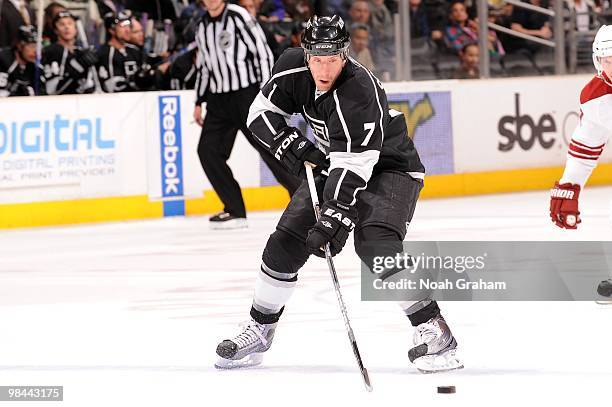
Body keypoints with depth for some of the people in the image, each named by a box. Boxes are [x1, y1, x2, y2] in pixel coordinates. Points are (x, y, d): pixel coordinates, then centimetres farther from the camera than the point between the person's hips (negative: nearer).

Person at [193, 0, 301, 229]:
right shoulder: (203, 28, 13)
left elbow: (263, 53, -11)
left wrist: (265, 92, -16)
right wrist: (199, 103, 18)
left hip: (247, 93, -7)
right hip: (218, 99, 7)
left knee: (268, 146, -8)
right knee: (208, 150, -5)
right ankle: (235, 211, 1)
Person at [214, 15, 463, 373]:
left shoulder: (360, 91, -34)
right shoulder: (293, 68, -14)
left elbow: (354, 165, -37)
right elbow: (262, 111, -1)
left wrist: (335, 217, -43)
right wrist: (289, 143, -18)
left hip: (388, 167, -7)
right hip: (334, 165, 7)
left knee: (375, 244, -29)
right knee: (285, 244, 2)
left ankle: (434, 331, -24)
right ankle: (259, 331, 19)